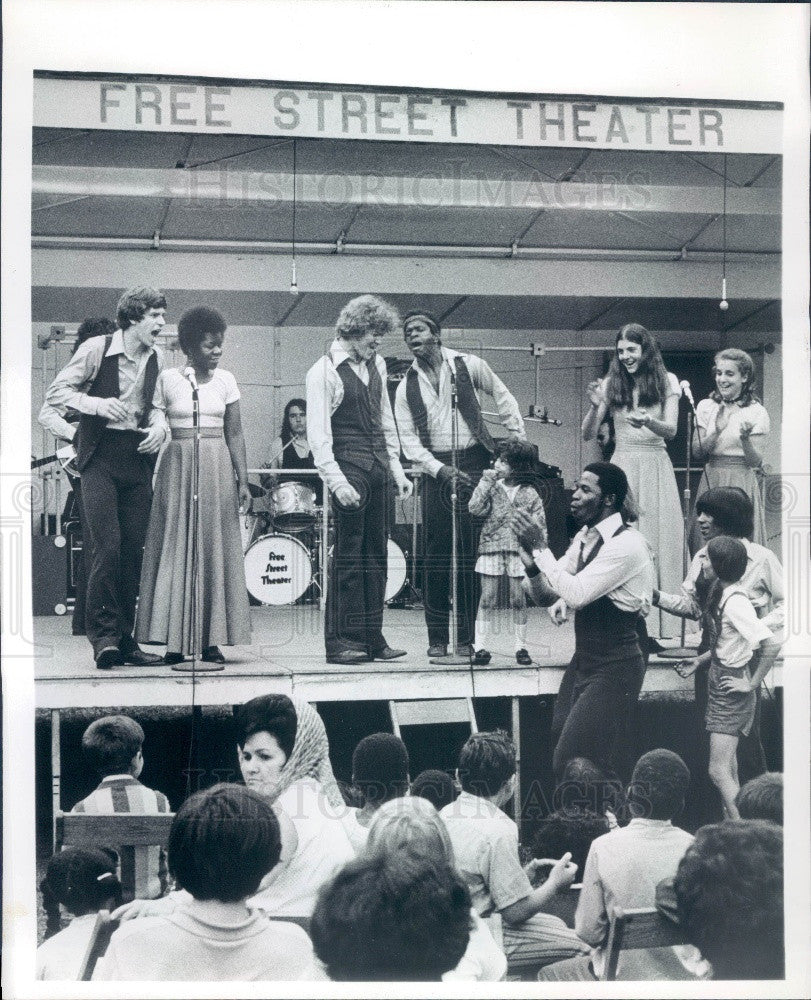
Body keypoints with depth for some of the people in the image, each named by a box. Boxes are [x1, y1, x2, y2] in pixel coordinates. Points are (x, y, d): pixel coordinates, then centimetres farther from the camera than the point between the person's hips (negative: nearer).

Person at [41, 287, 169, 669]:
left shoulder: (156, 358, 7)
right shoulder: (97, 349, -7)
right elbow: (55, 392, -5)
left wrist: (159, 425, -1)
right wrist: (98, 404, -20)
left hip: (138, 458, 5)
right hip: (101, 457, -5)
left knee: (133, 550, 4)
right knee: (107, 548, -13)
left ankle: (125, 639, 12)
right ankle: (103, 636, -3)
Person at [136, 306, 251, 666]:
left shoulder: (225, 380, 7)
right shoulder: (168, 379, 1)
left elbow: (235, 434, 6)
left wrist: (243, 480, 0)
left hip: (218, 469, 2)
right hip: (178, 465, -2)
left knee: (215, 549, 1)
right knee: (177, 549, -2)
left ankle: (211, 639, 5)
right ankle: (176, 640, 2)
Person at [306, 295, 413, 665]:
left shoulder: (376, 364, 14)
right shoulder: (324, 372, -9)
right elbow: (318, 435, -13)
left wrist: (397, 469, 15)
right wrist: (337, 481, -21)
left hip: (378, 465, 7)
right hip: (348, 466, -7)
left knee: (376, 554, 8)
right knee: (348, 555, -6)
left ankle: (372, 638, 13)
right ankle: (340, 641, 0)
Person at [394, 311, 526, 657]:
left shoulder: (468, 366, 1)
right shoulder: (406, 387, 6)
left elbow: (502, 396, 12)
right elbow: (409, 440, 2)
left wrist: (518, 439, 6)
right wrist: (440, 470, -12)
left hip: (474, 461, -2)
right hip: (435, 468, 2)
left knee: (472, 552, -4)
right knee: (436, 554, -1)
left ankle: (467, 636, 3)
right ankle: (437, 637, 7)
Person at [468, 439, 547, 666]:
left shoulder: (530, 494, 3)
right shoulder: (491, 488, 6)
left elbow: (540, 525, 4)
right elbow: (475, 508, -8)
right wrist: (485, 482, -8)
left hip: (519, 551, 0)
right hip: (491, 548, 0)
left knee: (518, 600, 5)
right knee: (487, 600, -1)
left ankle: (521, 647, 14)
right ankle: (481, 647, 2)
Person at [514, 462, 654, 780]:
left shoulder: (626, 545, -18)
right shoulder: (585, 537, 10)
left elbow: (578, 593, -25)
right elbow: (543, 588, 14)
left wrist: (539, 548, -19)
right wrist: (531, 561, -8)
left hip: (614, 668, -9)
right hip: (584, 659, 9)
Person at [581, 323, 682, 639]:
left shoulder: (666, 381, 6)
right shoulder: (612, 385, 8)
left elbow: (671, 430, -5)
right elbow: (587, 435, 4)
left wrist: (647, 421, -25)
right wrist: (595, 406, -14)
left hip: (656, 468, -1)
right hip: (622, 467, 1)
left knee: (657, 543, -3)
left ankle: (656, 626, 0)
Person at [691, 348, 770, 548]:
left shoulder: (756, 412, -3)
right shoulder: (706, 407, 5)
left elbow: (756, 461, -6)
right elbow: (697, 453, 0)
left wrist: (745, 439, -23)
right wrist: (717, 431, -15)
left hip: (742, 484, -2)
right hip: (711, 481, 3)